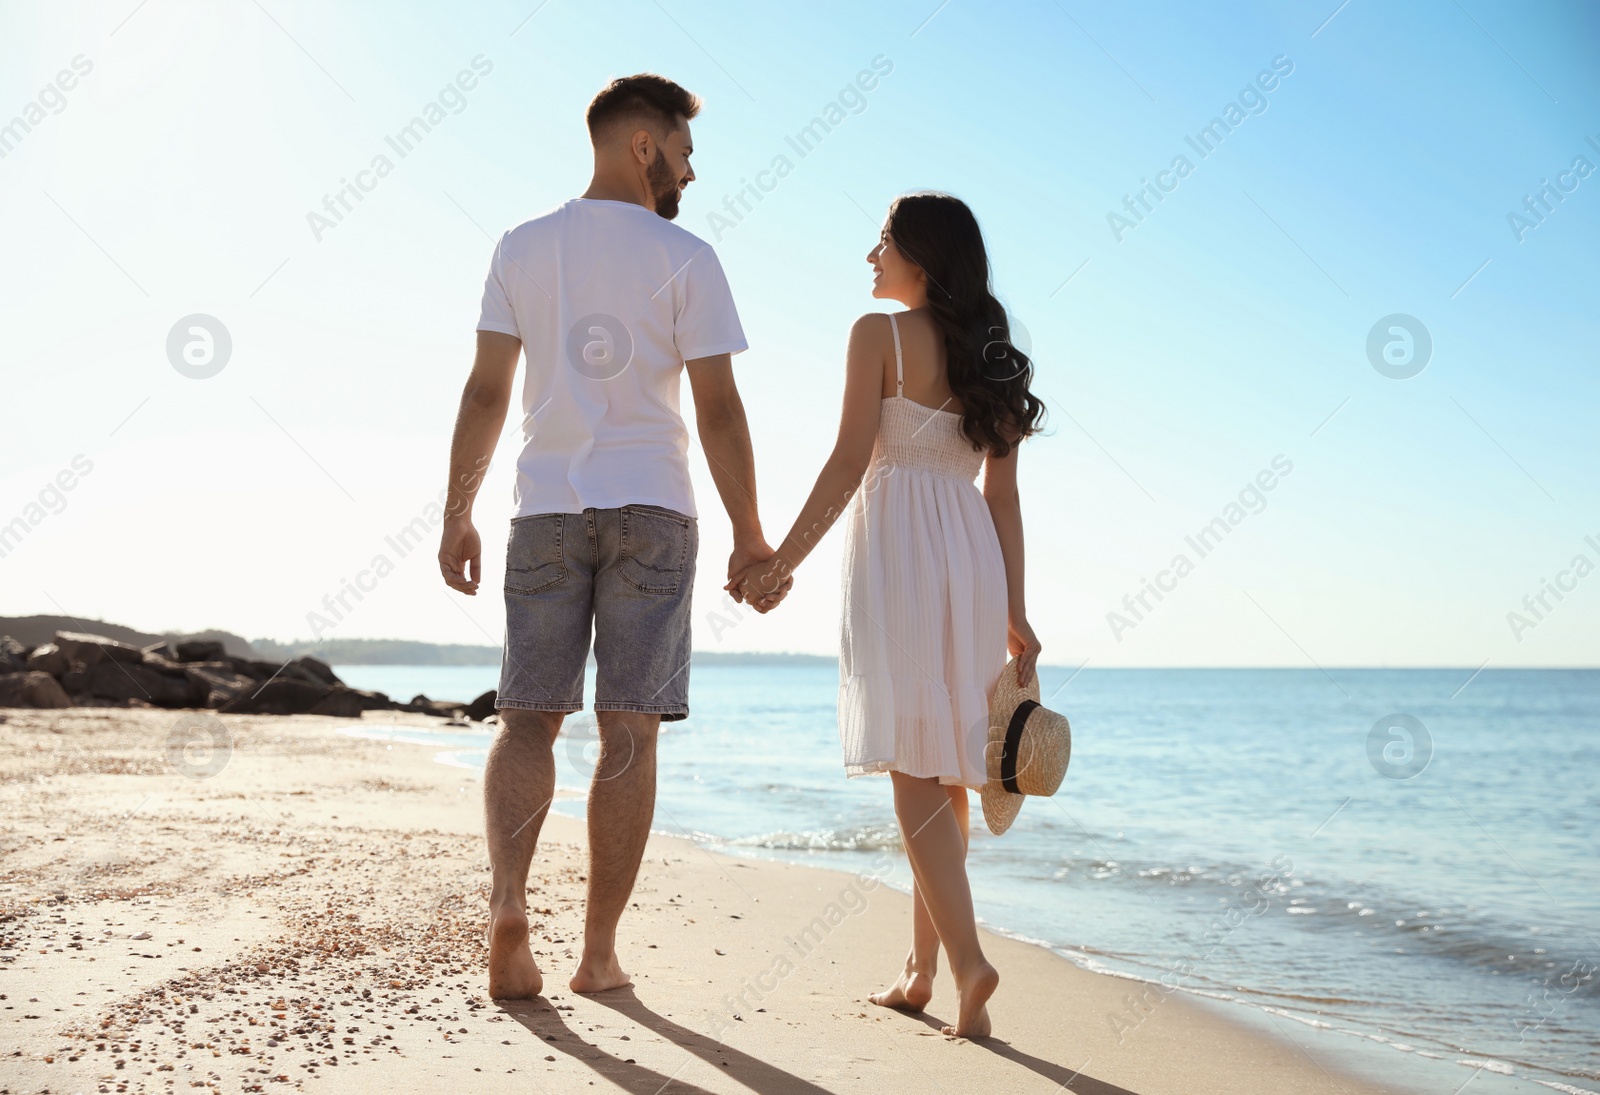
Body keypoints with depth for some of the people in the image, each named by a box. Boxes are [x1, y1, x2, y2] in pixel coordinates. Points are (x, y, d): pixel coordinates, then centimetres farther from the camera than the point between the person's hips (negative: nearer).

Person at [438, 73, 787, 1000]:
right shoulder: (685, 258, -1)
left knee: (530, 717, 8)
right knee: (629, 730, 2)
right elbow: (718, 409, -6)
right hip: (652, 512, -2)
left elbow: (486, 392, 3)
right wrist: (751, 537, 0)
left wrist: (458, 516, 7)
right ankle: (599, 949, 5)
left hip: (547, 511, 3)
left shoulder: (523, 248, 8)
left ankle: (510, 896, -14)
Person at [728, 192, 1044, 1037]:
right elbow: (1002, 495, 12)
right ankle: (920, 970, 16)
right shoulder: (991, 356, 15)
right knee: (945, 765, 9)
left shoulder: (879, 334, -2)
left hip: (897, 552, -6)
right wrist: (1013, 611, 11)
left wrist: (782, 559, -5)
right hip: (971, 559, 6)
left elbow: (848, 464, -9)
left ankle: (966, 958, -18)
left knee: (913, 765, -6)